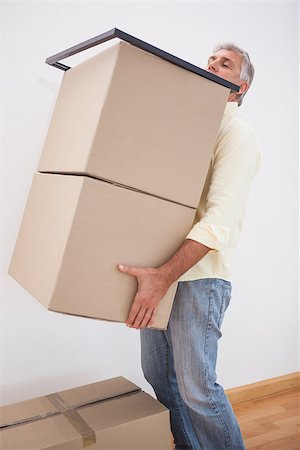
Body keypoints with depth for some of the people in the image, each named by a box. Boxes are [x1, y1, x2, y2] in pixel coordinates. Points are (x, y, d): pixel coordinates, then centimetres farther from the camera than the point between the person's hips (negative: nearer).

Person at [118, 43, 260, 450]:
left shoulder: (236, 134, -7)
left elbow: (221, 219, -19)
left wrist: (165, 276, -27)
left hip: (198, 276, -7)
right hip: (156, 270, 7)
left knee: (196, 387, 0)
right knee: (158, 375, 15)